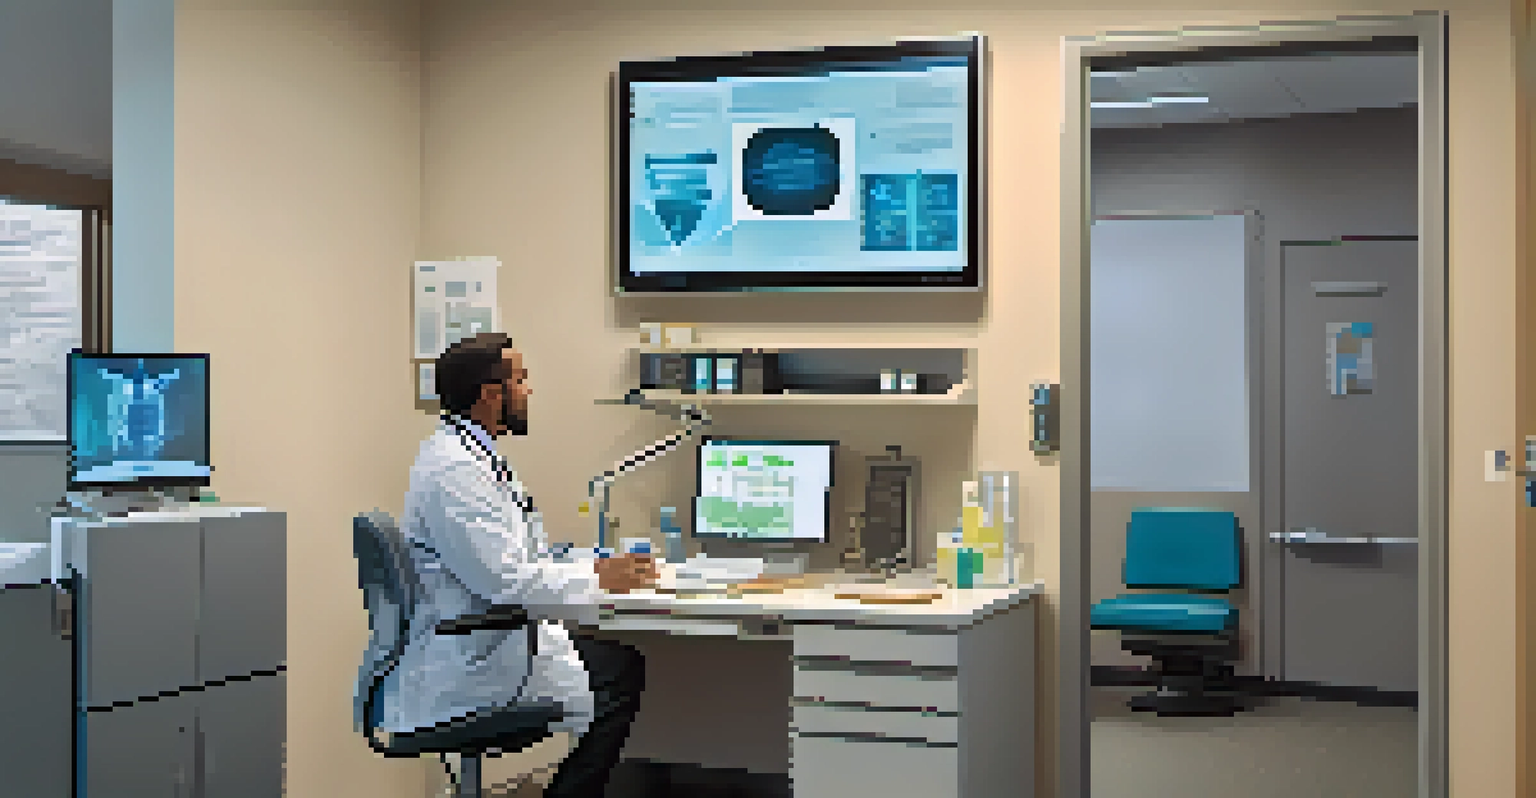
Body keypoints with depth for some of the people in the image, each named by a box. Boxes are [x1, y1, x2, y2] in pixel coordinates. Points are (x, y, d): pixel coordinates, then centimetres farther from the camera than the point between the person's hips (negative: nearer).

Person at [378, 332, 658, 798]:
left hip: (486, 643, 10)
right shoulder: (452, 470, -21)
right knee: (613, 683, -13)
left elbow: (512, 560, 16)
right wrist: (598, 579, -15)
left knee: (623, 666, 5)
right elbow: (505, 581, -26)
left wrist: (592, 568, 5)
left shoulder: (470, 455, 13)